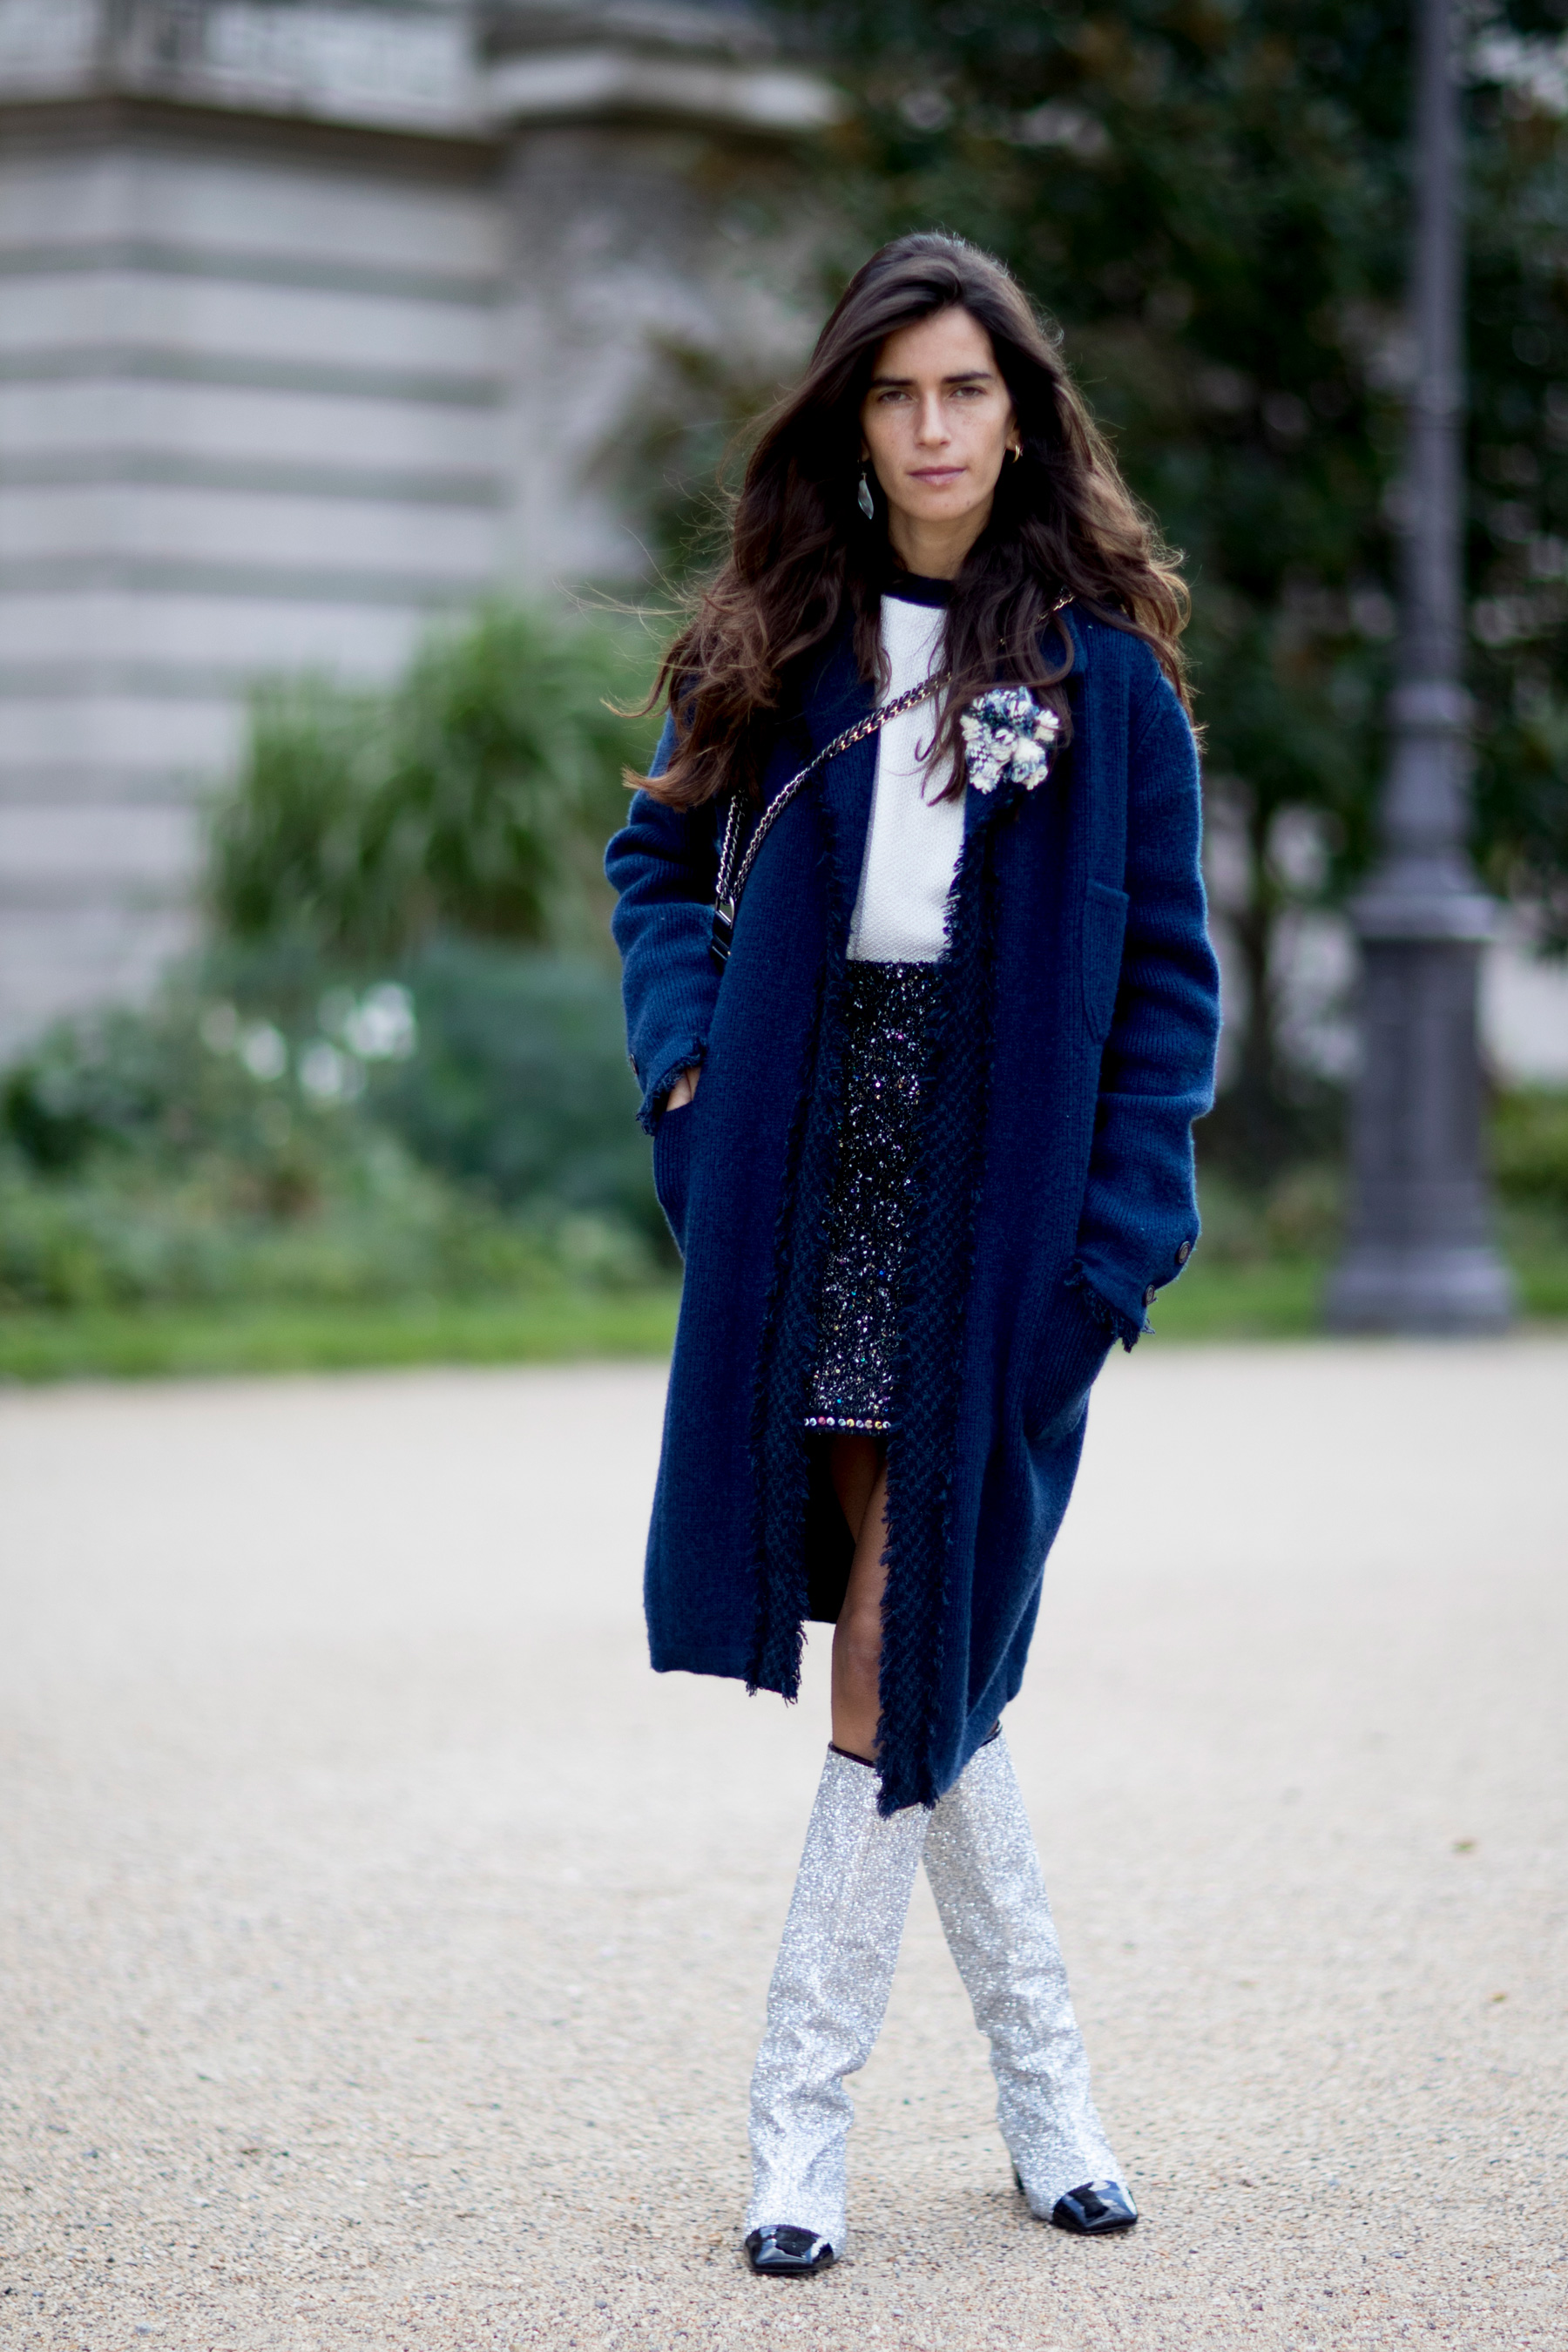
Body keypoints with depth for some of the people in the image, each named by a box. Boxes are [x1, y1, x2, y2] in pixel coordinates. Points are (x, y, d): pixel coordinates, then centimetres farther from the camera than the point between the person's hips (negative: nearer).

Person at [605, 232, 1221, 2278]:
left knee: (907, 1645, -5)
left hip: (1000, 1197, -3)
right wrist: (688, 1051, 2)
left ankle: (805, 2111, 2)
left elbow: (1167, 983, 0)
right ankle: (1040, 2072, 20)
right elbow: (661, 855, 20)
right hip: (812, 1180, 3)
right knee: (920, 1643, 6)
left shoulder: (1107, 670, 0)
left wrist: (1118, 1251, -8)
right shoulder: (786, 644, 8)